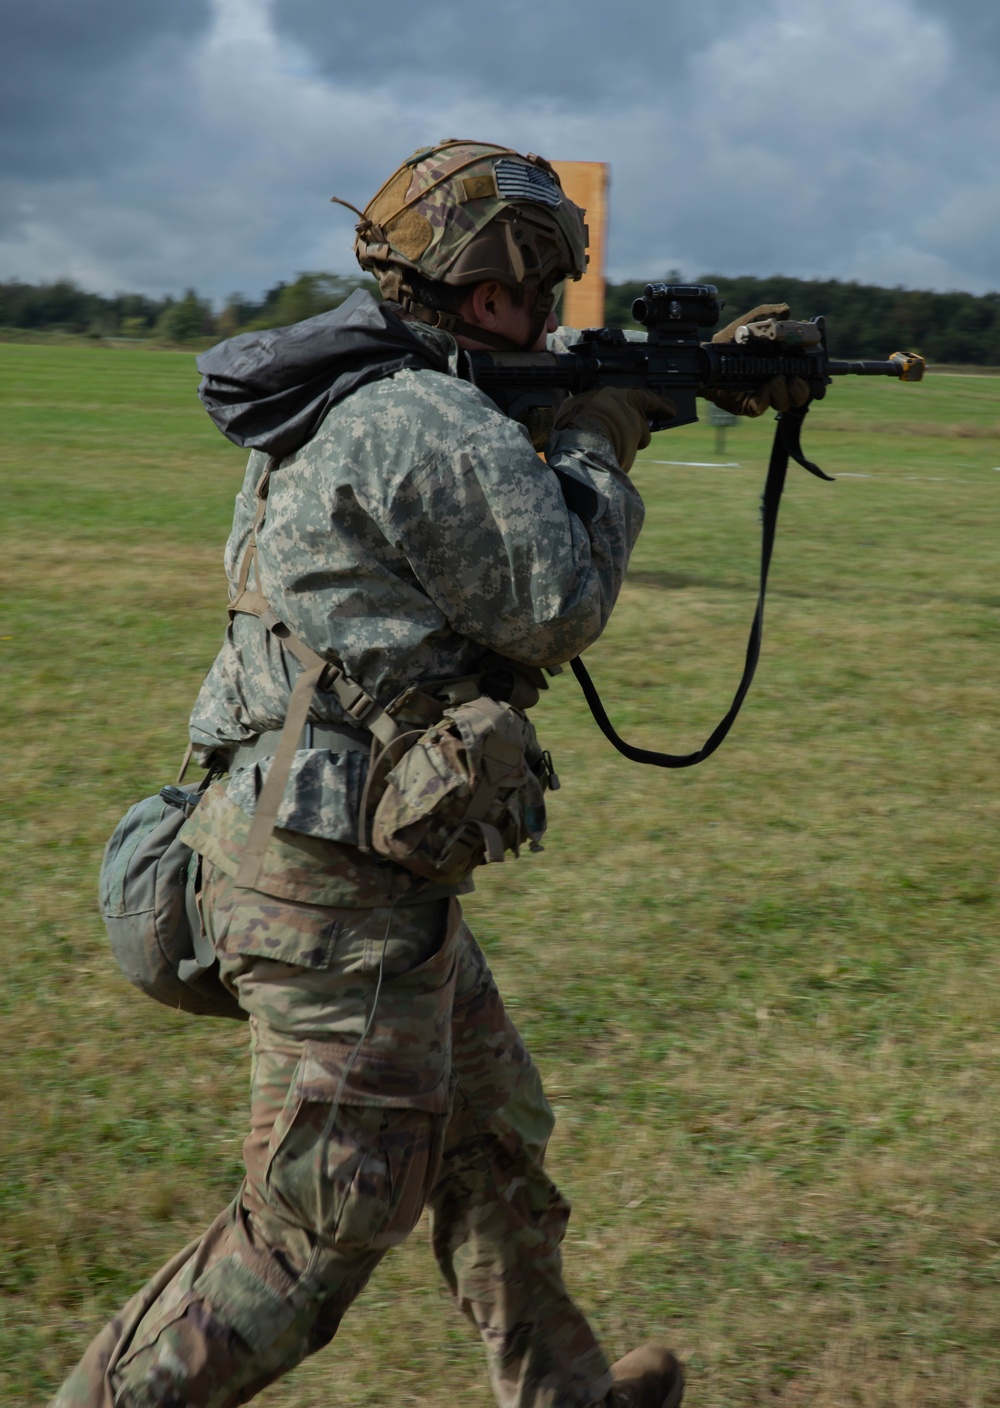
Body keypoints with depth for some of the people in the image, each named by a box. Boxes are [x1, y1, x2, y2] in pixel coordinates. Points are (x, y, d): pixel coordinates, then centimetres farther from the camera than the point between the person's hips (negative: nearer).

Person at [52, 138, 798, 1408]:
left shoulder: (350, 401, 11)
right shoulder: (435, 431, -20)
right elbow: (561, 605, -11)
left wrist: (718, 374, 18)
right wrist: (598, 442, 4)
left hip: (339, 853, 11)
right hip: (338, 882, -11)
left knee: (492, 1137, 23)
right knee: (320, 1221, 1)